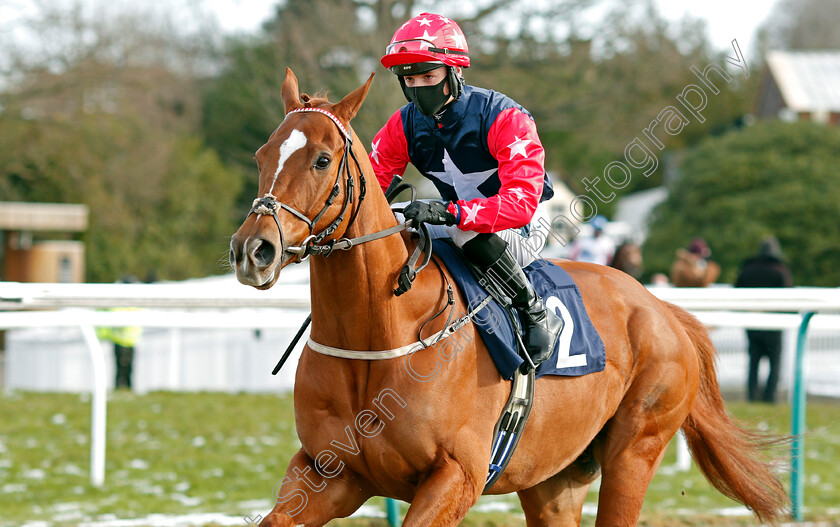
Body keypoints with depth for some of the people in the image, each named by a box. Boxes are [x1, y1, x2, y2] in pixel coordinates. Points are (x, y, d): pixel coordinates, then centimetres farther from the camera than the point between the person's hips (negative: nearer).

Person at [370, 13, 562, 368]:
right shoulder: (405, 125, -7)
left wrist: (450, 212, -48)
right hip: (460, 229, 6)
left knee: (469, 231, -38)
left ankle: (537, 315, -23)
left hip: (521, 234, -6)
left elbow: (522, 201, -36)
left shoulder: (504, 118, -25)